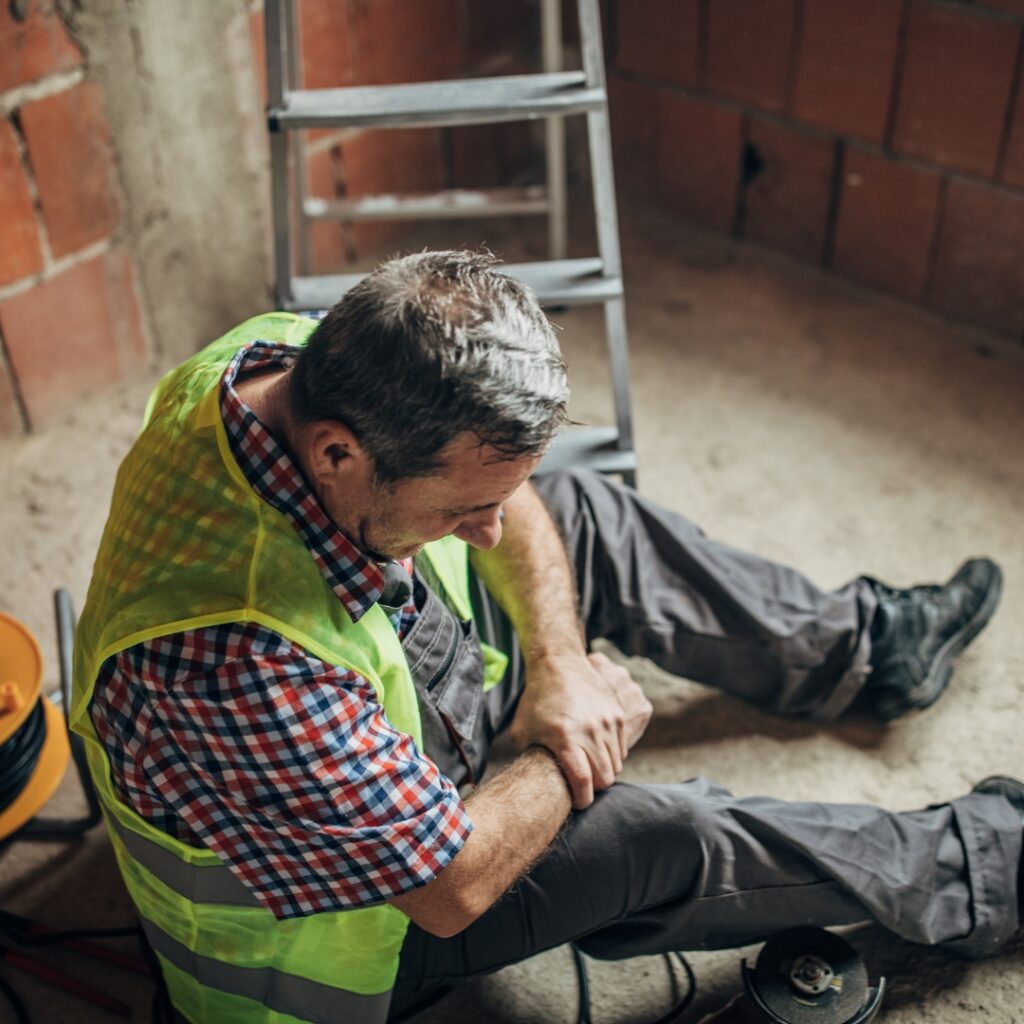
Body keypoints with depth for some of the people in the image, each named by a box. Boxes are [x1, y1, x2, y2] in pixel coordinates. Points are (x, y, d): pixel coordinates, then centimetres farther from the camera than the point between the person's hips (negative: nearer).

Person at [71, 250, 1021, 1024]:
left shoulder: (295, 356, -23)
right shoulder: (234, 665, -45)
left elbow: (500, 490, -5)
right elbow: (452, 886, -32)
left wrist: (562, 663, -15)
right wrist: (571, 759, -16)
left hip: (389, 684, 7)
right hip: (339, 901, -7)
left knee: (585, 511, 3)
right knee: (653, 835, -19)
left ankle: (863, 646, 22)